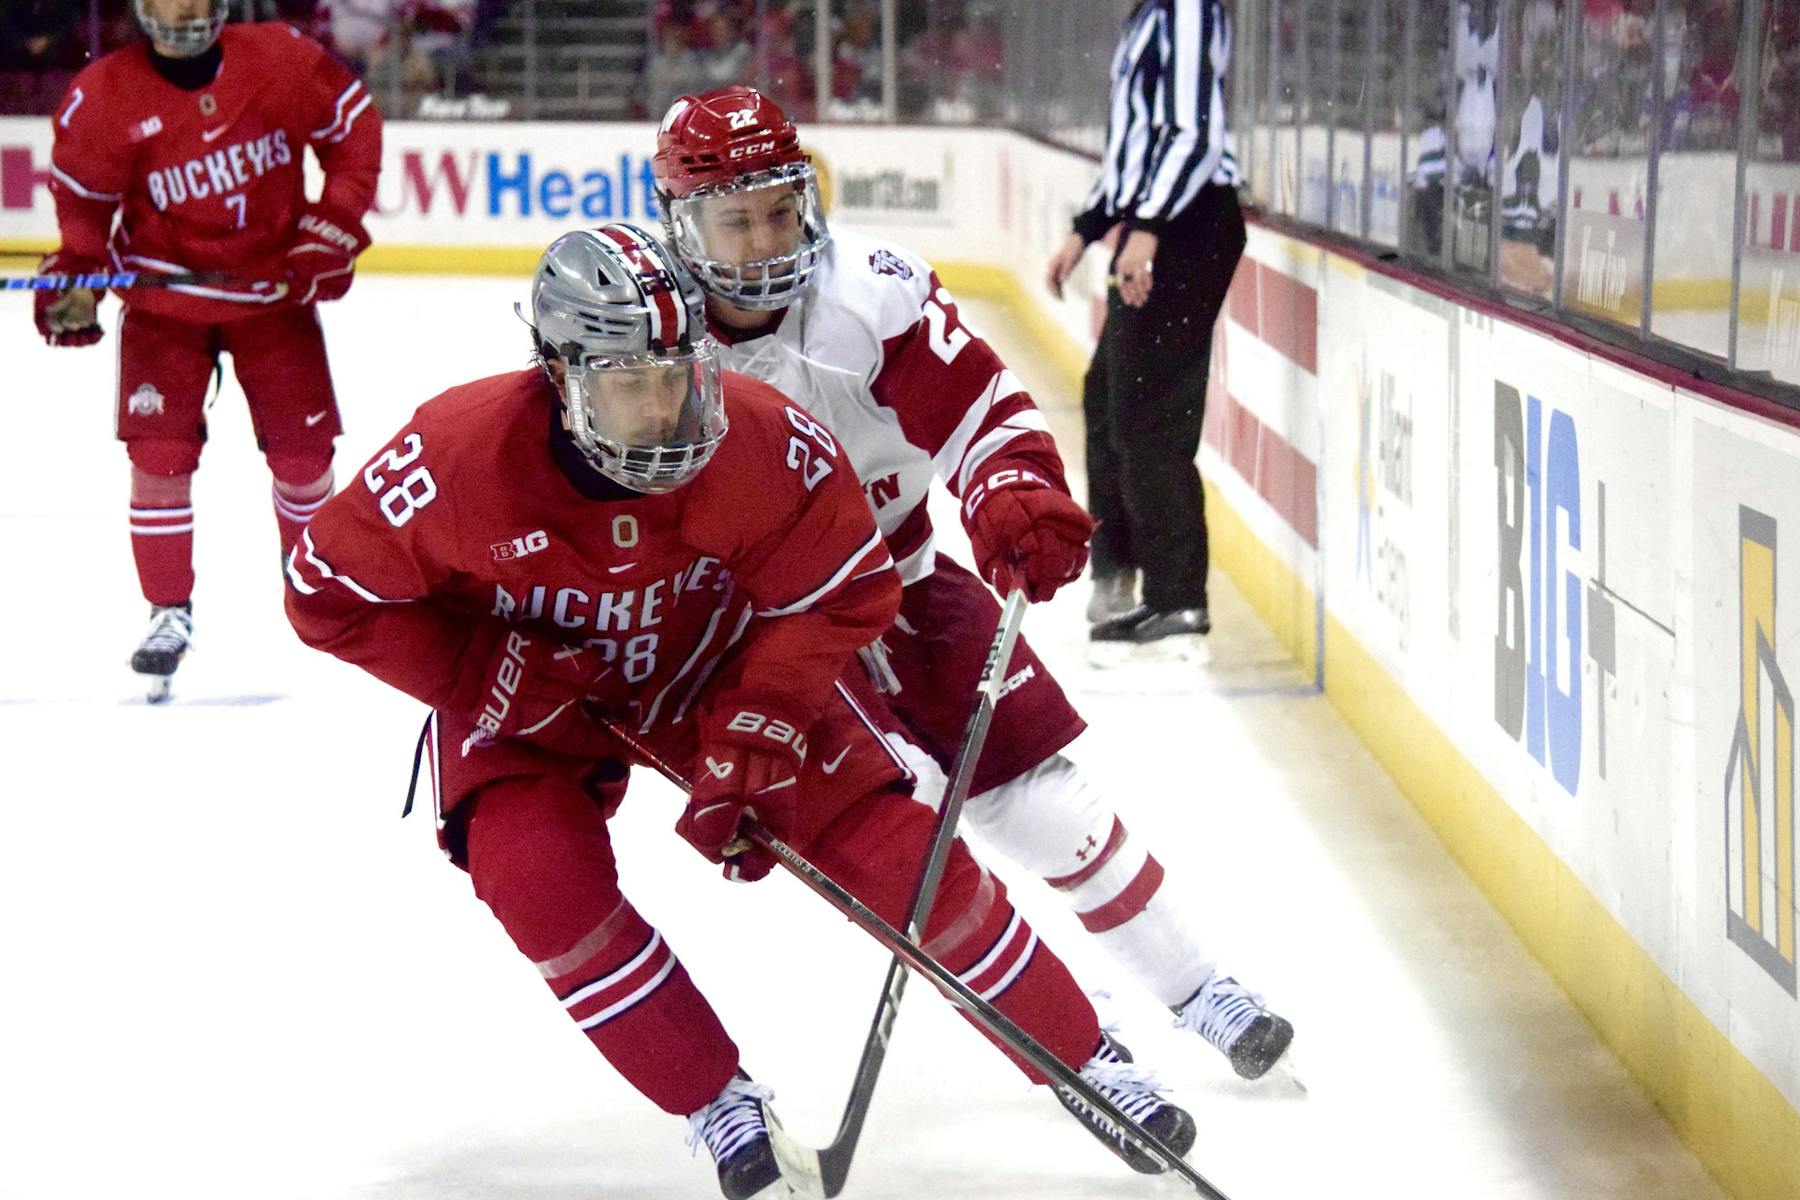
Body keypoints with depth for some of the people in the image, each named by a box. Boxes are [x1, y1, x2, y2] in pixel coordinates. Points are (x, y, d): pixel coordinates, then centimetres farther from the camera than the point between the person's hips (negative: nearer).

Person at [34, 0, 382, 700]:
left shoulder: (282, 59, -13)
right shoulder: (103, 98, -15)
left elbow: (354, 130, -1)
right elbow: (82, 196, -3)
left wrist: (331, 229, -7)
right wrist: (75, 277, -18)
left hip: (274, 290, 1)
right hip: (164, 296, -1)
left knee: (303, 450, 3)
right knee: (159, 453, -12)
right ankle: (169, 613, 5)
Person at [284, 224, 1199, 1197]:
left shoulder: (761, 444, -30)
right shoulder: (459, 455, -33)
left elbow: (840, 595, -15)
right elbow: (331, 594, -20)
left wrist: (752, 736, -25)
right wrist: (490, 676, -25)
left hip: (722, 662, 1)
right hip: (523, 691, 0)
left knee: (890, 841, -7)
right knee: (541, 878, -25)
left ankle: (1082, 1055, 10)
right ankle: (718, 1105, -5)